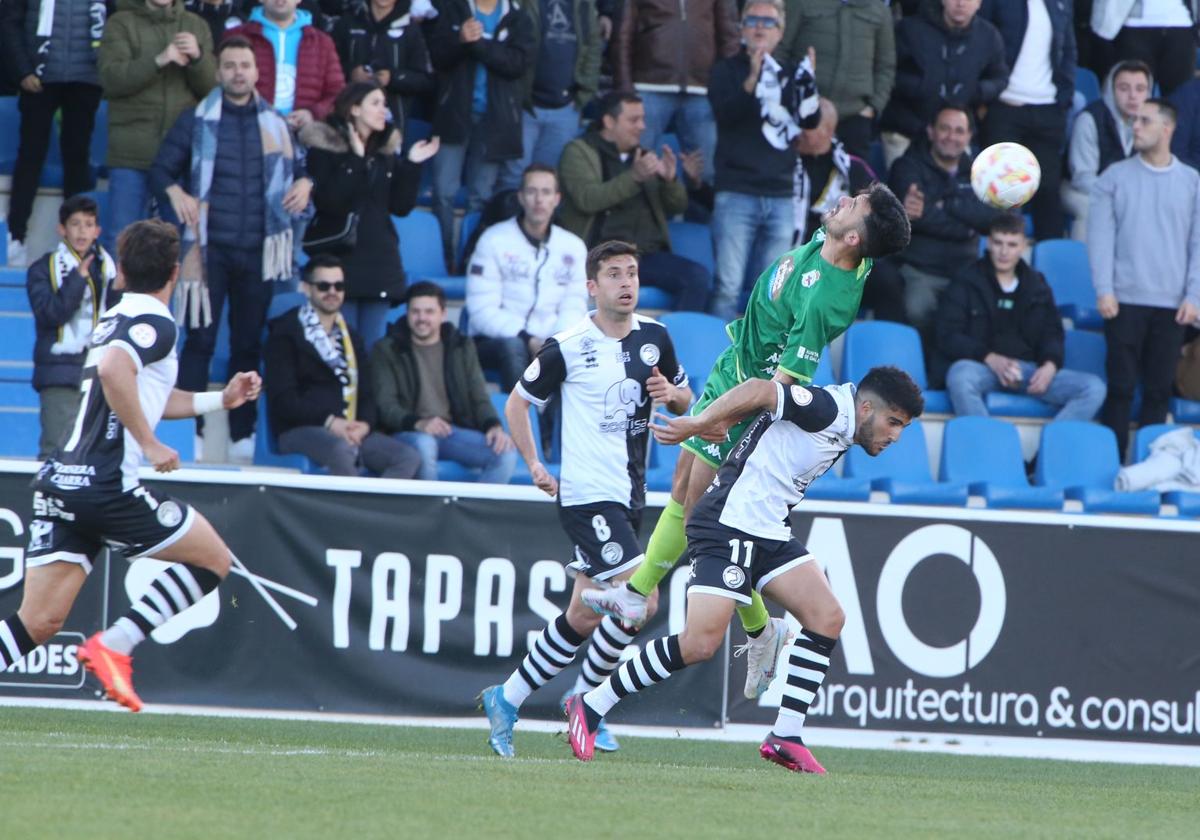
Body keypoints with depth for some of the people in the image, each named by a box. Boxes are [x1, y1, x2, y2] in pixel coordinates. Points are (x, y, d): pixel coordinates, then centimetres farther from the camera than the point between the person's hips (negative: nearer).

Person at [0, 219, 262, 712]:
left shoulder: (113, 319, 22)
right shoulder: (154, 322, -5)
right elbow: (113, 371, -26)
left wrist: (220, 399, 41)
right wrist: (151, 445, -19)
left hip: (60, 481, 8)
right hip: (106, 483, -8)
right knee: (212, 559, 8)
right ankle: (114, 644, -4)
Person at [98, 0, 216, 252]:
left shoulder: (196, 27, 13)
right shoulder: (121, 24, 5)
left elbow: (213, 86, 7)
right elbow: (111, 78, -8)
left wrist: (198, 58, -13)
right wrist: (158, 61, -20)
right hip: (132, 153, -2)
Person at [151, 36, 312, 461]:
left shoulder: (275, 124, 12)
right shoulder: (197, 120, 4)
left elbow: (298, 167, 20)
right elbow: (160, 170, 4)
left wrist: (304, 184, -3)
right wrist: (174, 192, -17)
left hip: (257, 251, 3)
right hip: (209, 248, -2)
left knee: (249, 344, 6)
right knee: (200, 339, -5)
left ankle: (243, 435, 11)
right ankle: (187, 433, -4)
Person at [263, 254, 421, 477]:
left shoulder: (351, 339, 23)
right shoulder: (286, 333, 4)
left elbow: (367, 394, 18)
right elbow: (282, 398, -7)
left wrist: (365, 424, -6)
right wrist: (329, 421, -19)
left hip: (351, 432, 6)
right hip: (300, 431, -6)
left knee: (409, 458, -19)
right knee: (341, 450, -39)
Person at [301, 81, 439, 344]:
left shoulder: (387, 150, 13)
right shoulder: (325, 147, -4)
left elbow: (401, 206, 8)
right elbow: (327, 201, -16)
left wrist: (412, 166, -2)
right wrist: (355, 160, -18)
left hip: (379, 261, 5)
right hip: (341, 259, -5)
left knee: (374, 348, 5)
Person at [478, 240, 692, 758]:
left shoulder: (654, 338, 7)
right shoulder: (567, 347, -8)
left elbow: (684, 399, 21)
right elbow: (517, 403, 3)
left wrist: (673, 394, -3)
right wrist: (535, 467, -3)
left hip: (629, 496, 7)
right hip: (587, 496, -7)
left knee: (584, 617, 11)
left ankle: (506, 699, 25)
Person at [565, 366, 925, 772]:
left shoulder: (840, 432, 17)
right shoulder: (830, 408, -13)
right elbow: (759, 390, -20)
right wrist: (698, 423, -22)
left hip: (769, 533, 10)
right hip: (728, 528, -10)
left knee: (827, 617, -2)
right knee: (700, 643, -16)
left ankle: (786, 738, 1)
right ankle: (590, 707, -3)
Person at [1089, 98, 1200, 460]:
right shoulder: (1115, 177, 5)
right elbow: (1100, 236, 0)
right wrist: (1104, 290, -9)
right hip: (1126, 300, -1)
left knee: (1159, 389, 2)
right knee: (1121, 386, -3)